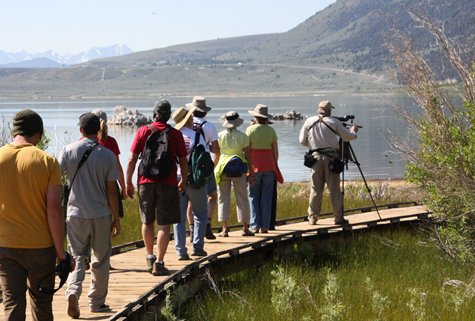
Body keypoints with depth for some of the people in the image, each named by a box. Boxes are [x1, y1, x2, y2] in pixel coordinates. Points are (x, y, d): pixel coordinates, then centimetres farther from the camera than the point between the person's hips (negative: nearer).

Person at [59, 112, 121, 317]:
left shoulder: (68, 151, -3)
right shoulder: (108, 156, -5)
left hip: (76, 214, 1)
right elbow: (111, 191, -4)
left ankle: (73, 292, -17)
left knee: (76, 256, 7)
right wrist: (116, 219, 5)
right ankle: (97, 302, 19)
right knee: (101, 260, 12)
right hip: (101, 215, 0)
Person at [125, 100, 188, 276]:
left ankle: (150, 258, 28)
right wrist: (183, 181, 19)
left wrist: (128, 183, 7)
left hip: (146, 182, 2)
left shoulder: (143, 131, 0)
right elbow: (183, 162, 3)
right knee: (164, 224, -1)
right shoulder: (176, 134, -2)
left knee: (147, 223, 17)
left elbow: (132, 159, -2)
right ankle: (159, 263, -7)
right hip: (167, 183, -2)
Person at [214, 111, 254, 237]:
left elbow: (217, 155, 3)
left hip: (223, 168, 1)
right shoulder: (243, 136, 0)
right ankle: (245, 228, 9)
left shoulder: (220, 136, 1)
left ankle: (224, 229, -2)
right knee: (242, 199, 6)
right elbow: (248, 156, 0)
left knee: (223, 198, 4)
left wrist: (214, 171, 12)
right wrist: (251, 173, 6)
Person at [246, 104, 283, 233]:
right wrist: (275, 166, 15)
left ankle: (255, 226, -2)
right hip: (269, 164, 2)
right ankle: (265, 226, 3)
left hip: (255, 164, -2)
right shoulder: (271, 130, 5)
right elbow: (275, 151, 5)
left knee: (254, 196, 3)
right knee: (266, 197, 5)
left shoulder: (250, 129, -4)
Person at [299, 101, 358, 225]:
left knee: (316, 188, 7)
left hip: (316, 157, 2)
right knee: (334, 188, 2)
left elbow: (302, 141, 7)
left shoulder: (309, 121, 4)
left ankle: (312, 218, 7)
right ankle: (338, 217, 5)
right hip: (330, 157, -2)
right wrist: (353, 131, 30)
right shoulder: (334, 122, -2)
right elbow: (348, 137, 8)